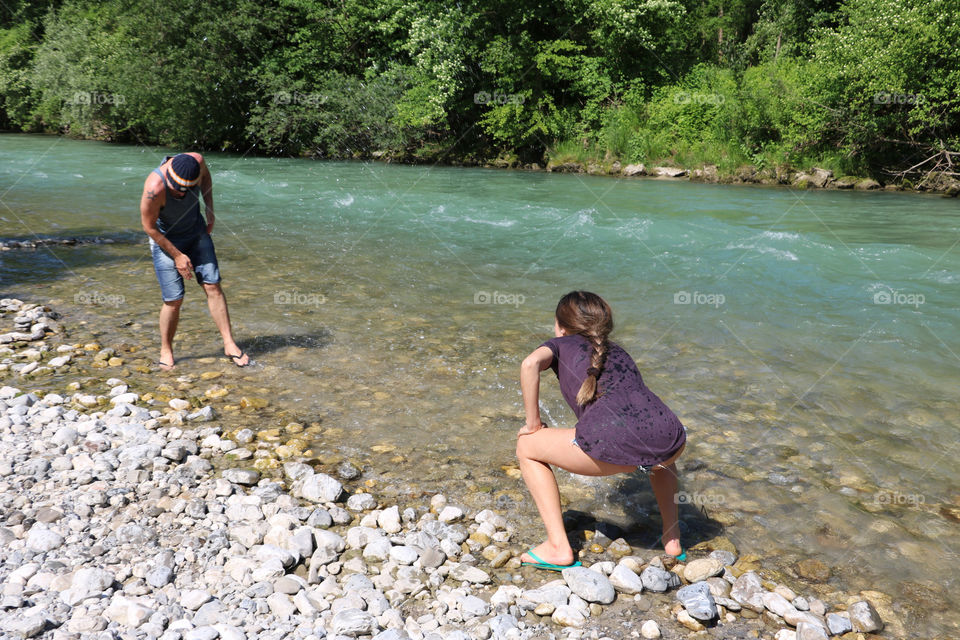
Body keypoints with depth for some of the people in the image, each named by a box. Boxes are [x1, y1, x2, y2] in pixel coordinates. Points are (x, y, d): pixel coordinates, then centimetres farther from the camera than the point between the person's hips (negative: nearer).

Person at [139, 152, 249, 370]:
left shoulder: (196, 161, -23)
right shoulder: (154, 188, -35)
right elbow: (149, 227, -21)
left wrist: (210, 210, 0)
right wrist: (177, 255, -14)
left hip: (196, 230, 4)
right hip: (165, 238, -4)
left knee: (212, 286, -3)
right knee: (174, 300, -6)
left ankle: (229, 344, 4)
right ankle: (166, 351, 16)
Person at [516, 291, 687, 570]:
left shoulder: (562, 344, 22)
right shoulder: (619, 351, 36)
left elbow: (531, 363, -1)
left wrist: (533, 424, 9)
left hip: (614, 448, -5)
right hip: (671, 445, 6)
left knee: (527, 447, 18)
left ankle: (558, 548, 12)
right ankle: (673, 539, 38)